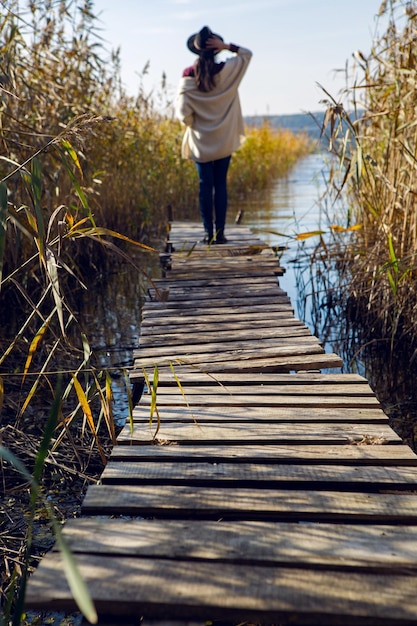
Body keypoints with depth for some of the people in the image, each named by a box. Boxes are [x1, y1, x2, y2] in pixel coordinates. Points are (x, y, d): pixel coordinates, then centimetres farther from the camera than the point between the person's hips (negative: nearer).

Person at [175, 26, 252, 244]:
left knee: (205, 185, 6)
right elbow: (247, 54, 11)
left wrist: (193, 124, 8)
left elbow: (183, 113, -11)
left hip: (200, 142, 0)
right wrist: (226, 46, -4)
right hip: (224, 140, 0)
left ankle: (208, 232, 4)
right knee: (221, 184, 6)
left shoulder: (188, 75, -8)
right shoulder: (226, 70, -7)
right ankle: (219, 232, 4)